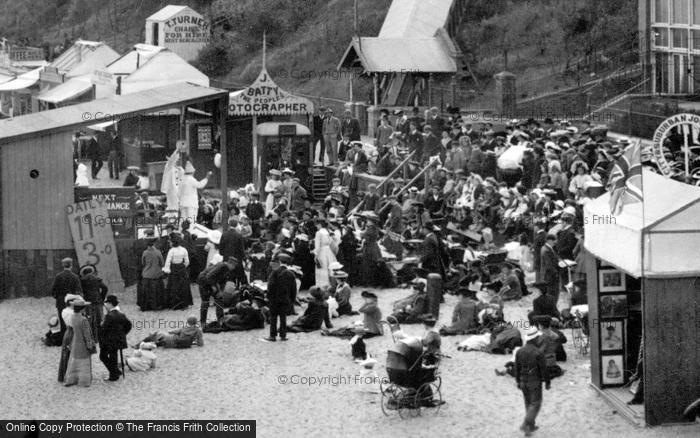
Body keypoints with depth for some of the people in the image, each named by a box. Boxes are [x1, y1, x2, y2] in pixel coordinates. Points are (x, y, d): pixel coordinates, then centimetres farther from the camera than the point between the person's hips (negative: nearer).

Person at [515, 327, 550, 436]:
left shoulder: (520, 351, -3)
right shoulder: (538, 352, -20)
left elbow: (517, 368, 5)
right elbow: (544, 369, -16)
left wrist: (518, 382, 16)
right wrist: (547, 382, -4)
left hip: (523, 381, 6)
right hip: (535, 382, -5)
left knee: (529, 403, 20)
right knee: (535, 405, 4)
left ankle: (531, 426, 28)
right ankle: (525, 425, -10)